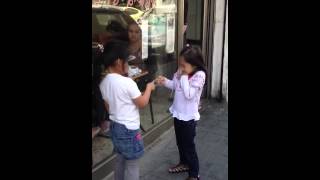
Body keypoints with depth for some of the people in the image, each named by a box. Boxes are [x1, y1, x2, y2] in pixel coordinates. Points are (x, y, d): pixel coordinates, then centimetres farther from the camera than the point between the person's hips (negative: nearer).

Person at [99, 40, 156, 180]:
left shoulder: (104, 83, 0)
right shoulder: (127, 82, -23)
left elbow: (108, 107, 10)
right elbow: (142, 103, -13)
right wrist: (149, 87, 1)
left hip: (115, 126, 8)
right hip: (129, 129, -8)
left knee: (120, 160, 22)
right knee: (132, 165, 7)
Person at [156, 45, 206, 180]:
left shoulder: (199, 76, -23)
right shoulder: (181, 72, -3)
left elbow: (188, 94, -28)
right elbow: (174, 85, 11)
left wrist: (184, 78, -24)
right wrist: (165, 82, -7)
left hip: (189, 117, -7)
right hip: (178, 113, 7)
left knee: (188, 145, 4)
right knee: (180, 142, 23)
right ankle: (184, 163, 45)